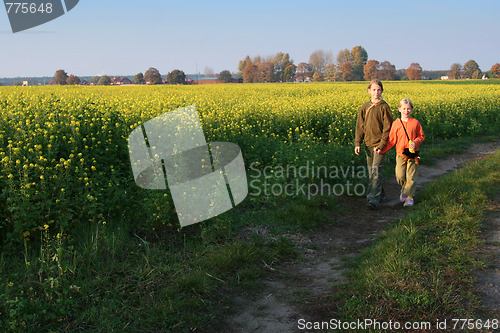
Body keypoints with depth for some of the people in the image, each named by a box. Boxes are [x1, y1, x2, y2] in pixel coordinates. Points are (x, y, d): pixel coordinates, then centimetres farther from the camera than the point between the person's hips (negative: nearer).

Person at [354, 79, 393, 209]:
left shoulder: (384, 107, -6)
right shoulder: (364, 108, 8)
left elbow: (387, 128, -8)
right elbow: (360, 127, 9)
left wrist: (381, 145, -16)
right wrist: (357, 143, -2)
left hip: (379, 144, -5)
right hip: (368, 144, 5)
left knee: (376, 171, -12)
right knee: (371, 172, 12)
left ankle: (373, 199, -15)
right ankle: (380, 193, 30)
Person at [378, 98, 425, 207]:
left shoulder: (415, 122, 1)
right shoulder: (396, 124, 0)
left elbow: (422, 136, 9)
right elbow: (391, 140, 2)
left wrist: (416, 142, -12)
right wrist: (382, 150, -9)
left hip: (413, 154, 0)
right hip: (400, 154, 0)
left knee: (411, 176, -2)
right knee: (400, 176, -3)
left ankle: (409, 196, 10)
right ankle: (404, 189, 27)